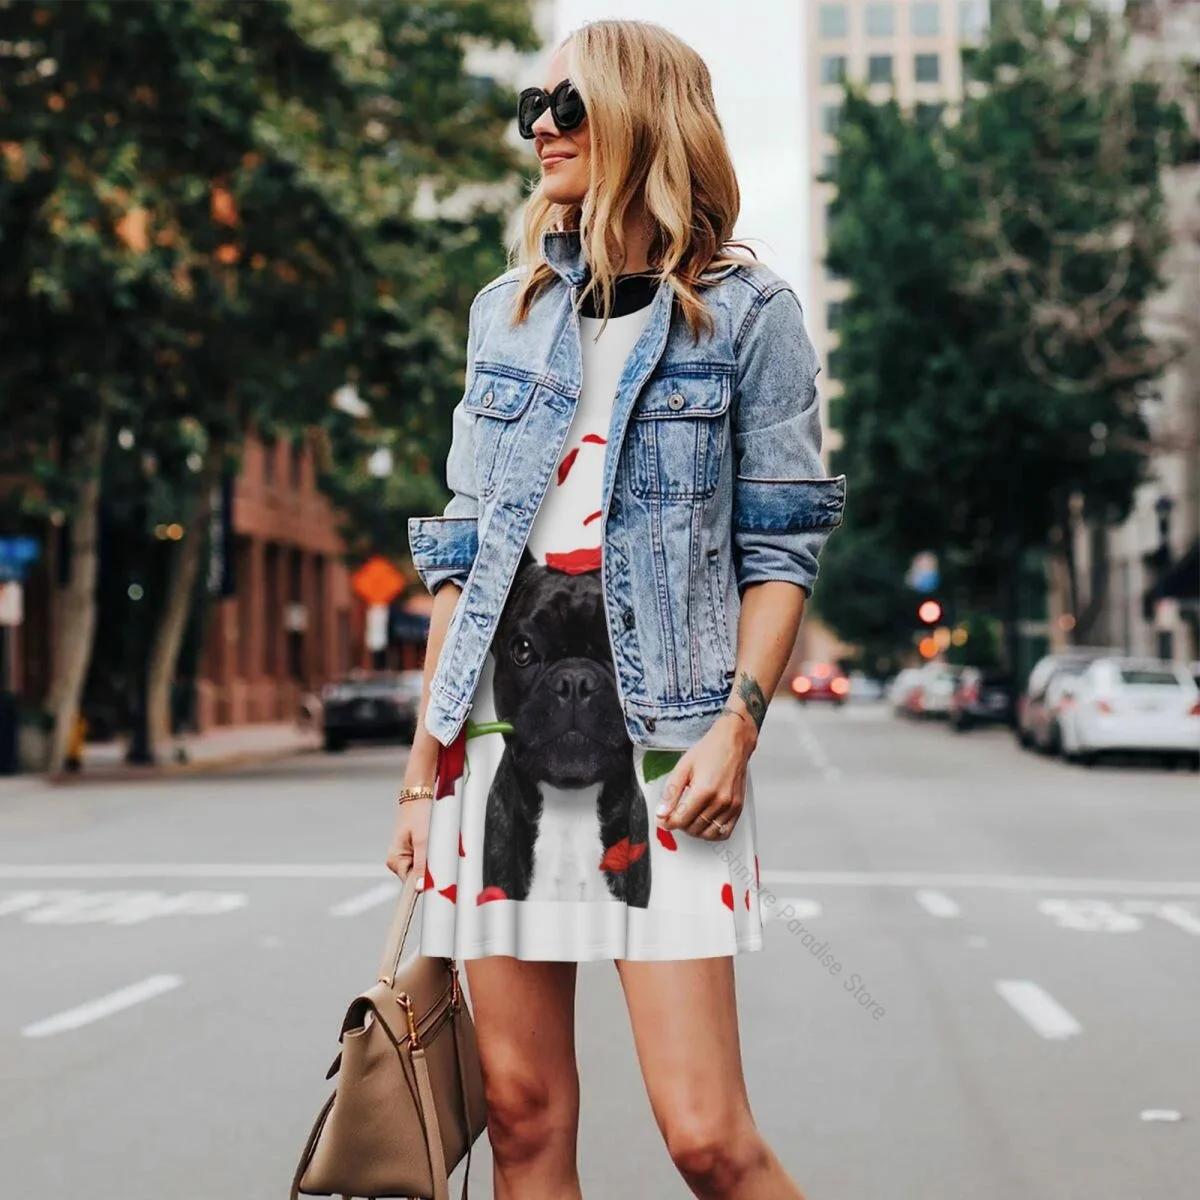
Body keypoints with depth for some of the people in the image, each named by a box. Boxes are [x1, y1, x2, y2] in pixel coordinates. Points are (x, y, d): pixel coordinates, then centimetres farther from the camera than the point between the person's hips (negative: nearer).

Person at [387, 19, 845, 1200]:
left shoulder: (745, 311, 2)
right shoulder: (507, 309, 14)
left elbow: (779, 546, 1)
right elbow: (462, 548, 14)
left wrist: (738, 723, -14)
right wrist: (425, 763, 10)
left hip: (660, 740, -4)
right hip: (504, 736, 4)